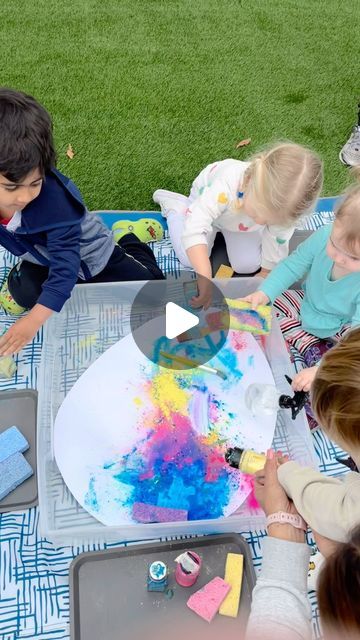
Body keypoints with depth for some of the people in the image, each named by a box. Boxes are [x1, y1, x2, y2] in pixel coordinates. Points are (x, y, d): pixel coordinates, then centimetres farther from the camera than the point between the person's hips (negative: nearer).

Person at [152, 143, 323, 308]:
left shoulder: (284, 209, -37)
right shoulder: (227, 183, -50)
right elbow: (194, 230, -53)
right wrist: (205, 281, -59)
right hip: (206, 199, -2)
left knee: (248, 265, -5)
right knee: (190, 260, -6)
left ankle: (223, 229, 24)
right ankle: (175, 206, 18)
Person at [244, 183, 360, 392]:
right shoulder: (324, 236, -29)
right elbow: (293, 265, -15)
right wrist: (264, 293, -30)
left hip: (342, 327, -5)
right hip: (307, 307, 5)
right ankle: (312, 348, -10)